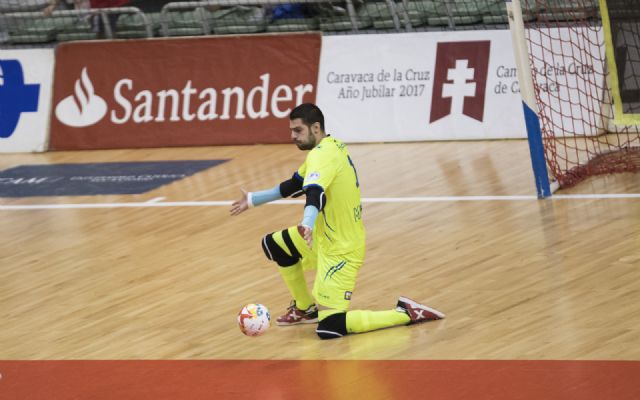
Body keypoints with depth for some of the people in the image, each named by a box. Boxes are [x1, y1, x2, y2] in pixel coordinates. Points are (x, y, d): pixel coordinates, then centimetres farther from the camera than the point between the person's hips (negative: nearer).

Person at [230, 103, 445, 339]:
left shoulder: (321, 154, -22)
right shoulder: (331, 146, 7)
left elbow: (315, 192, -42)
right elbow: (295, 185, 20)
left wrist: (307, 224, -61)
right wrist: (252, 200, 25)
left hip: (339, 249, -10)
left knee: (329, 328, -14)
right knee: (273, 245, 20)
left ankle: (405, 314, -6)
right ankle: (305, 309, 32)